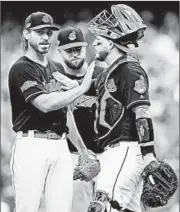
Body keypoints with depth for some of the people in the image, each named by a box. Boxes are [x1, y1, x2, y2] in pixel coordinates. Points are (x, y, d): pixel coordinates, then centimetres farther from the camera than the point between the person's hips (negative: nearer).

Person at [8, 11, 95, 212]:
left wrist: (82, 149, 27)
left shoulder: (58, 69, 19)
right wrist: (83, 87, -18)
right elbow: (45, 103, -18)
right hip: (31, 145, -7)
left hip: (60, 146, 7)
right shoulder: (21, 69, -5)